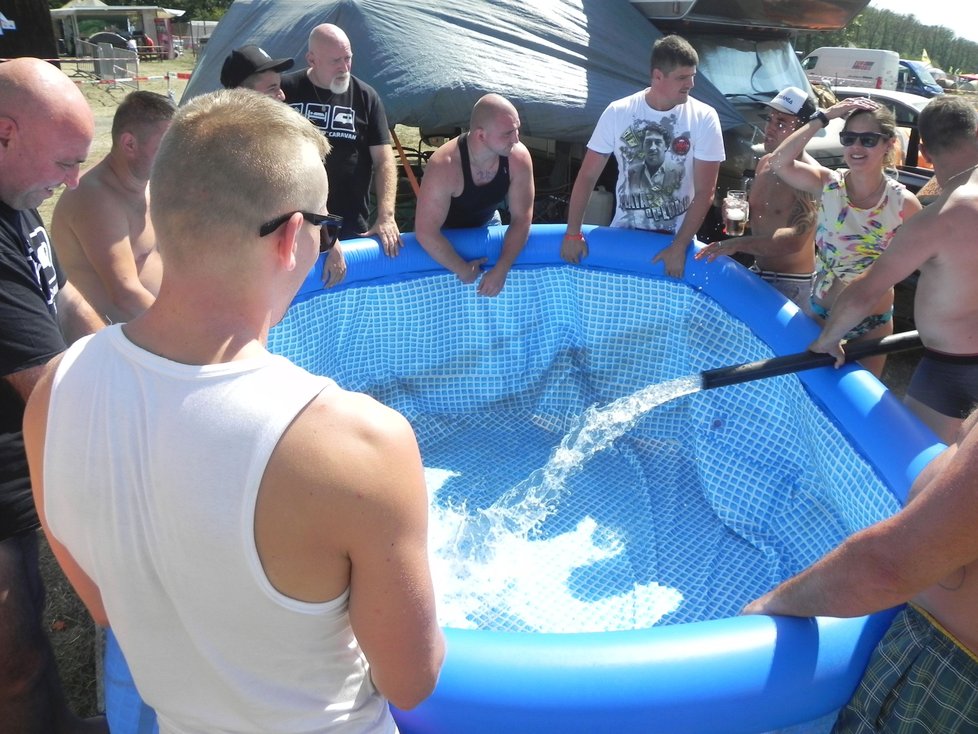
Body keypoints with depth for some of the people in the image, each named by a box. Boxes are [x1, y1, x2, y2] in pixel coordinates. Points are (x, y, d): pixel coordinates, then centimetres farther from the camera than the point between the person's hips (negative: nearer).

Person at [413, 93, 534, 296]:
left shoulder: (519, 158, -27)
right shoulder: (444, 167, -39)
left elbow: (522, 217, -20)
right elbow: (426, 232, -36)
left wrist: (501, 269, -29)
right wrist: (463, 270, -28)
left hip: (487, 224, 3)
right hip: (445, 234, -3)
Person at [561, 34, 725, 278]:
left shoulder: (704, 119, -10)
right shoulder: (618, 112, -8)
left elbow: (704, 192, -11)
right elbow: (587, 176, -4)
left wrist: (679, 247, -17)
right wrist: (573, 233, -10)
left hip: (676, 237, -1)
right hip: (623, 232, 1)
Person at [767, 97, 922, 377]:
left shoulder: (904, 203, -14)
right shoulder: (827, 184, -10)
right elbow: (779, 162, -25)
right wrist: (823, 117, -23)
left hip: (873, 322, -1)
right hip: (822, 312, 1)